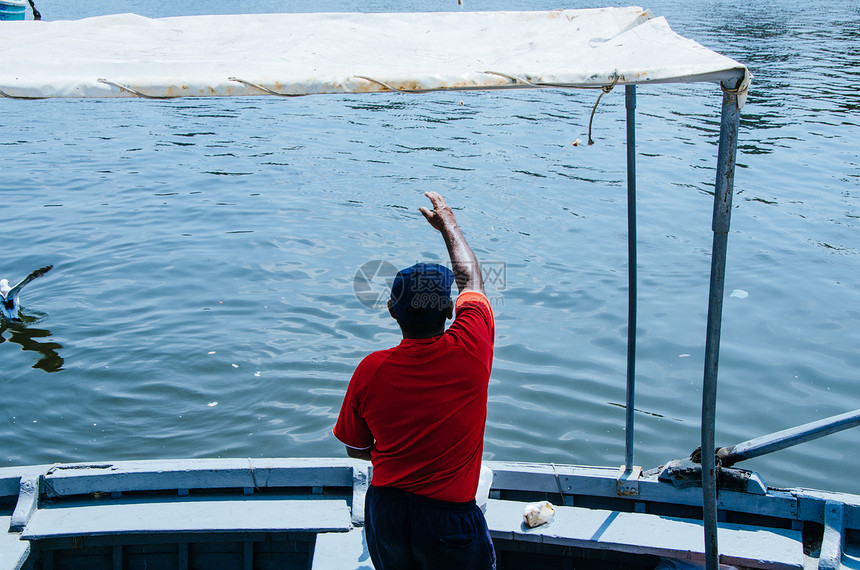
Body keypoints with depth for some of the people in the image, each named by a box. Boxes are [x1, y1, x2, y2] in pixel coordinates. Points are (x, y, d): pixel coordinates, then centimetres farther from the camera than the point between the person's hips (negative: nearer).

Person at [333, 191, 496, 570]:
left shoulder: (370, 370, -12)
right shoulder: (471, 351, -16)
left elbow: (355, 448, 2)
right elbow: (471, 280, 4)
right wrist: (448, 223, 19)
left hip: (385, 512, 2)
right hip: (449, 521, -2)